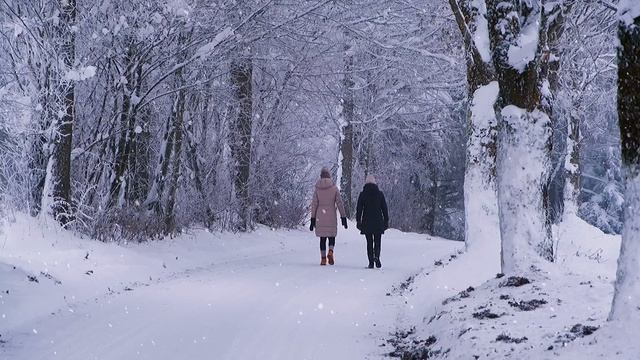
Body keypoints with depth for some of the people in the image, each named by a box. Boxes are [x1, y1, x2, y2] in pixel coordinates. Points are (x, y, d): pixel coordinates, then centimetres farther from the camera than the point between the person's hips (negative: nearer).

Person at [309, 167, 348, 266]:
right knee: (332, 236, 12)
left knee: (322, 238, 10)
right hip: (331, 217, -1)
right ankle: (330, 251, -14)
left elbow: (314, 204, 1)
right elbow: (339, 203, -3)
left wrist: (313, 219, 5)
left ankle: (323, 258, 6)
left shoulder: (317, 189, 1)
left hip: (320, 217, 1)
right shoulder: (334, 188, -2)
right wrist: (343, 217, 1)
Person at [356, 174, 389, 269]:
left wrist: (358, 221, 5)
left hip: (367, 222, 0)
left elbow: (359, 209, -1)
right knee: (377, 241, 8)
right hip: (378, 222, 0)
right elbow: (384, 208, 4)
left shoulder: (362, 194, 0)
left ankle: (371, 262, 1)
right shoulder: (380, 194, 2)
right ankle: (376, 256, -19)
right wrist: (386, 221, 10)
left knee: (369, 242, 7)